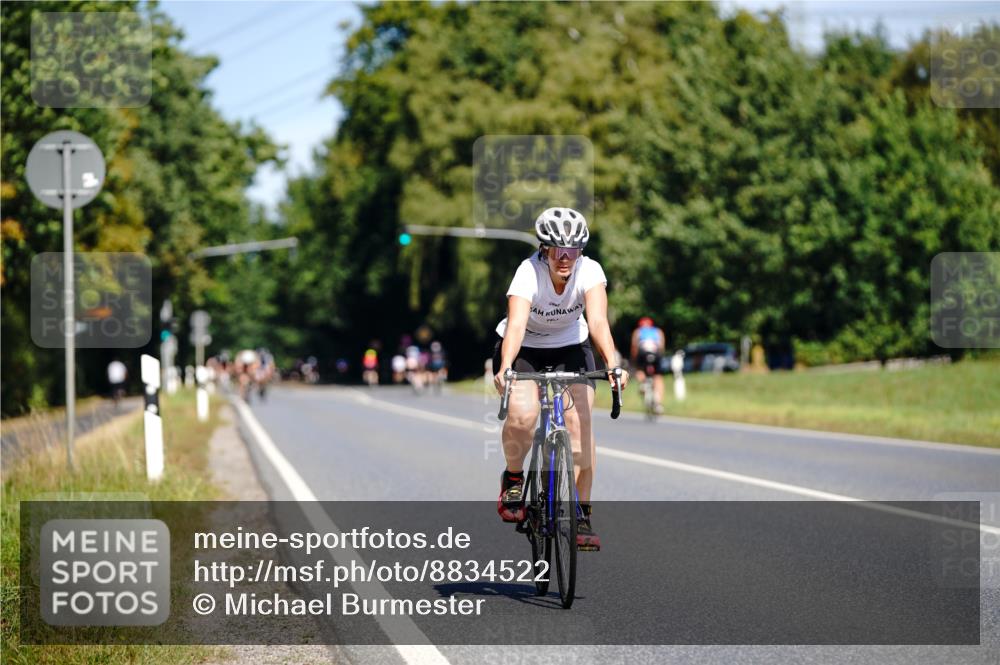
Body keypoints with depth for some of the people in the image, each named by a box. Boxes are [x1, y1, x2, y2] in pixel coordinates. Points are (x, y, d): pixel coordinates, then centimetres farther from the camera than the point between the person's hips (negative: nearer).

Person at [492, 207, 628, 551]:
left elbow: (598, 321, -36)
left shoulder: (590, 271, -23)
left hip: (570, 347, 2)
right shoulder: (529, 272, -29)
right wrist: (505, 368, -59)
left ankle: (582, 514, -8)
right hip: (524, 350, -2)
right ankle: (513, 478, 4)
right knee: (522, 416, -27)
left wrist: (611, 364, -53)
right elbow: (516, 324, -42)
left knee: (581, 419, -17)